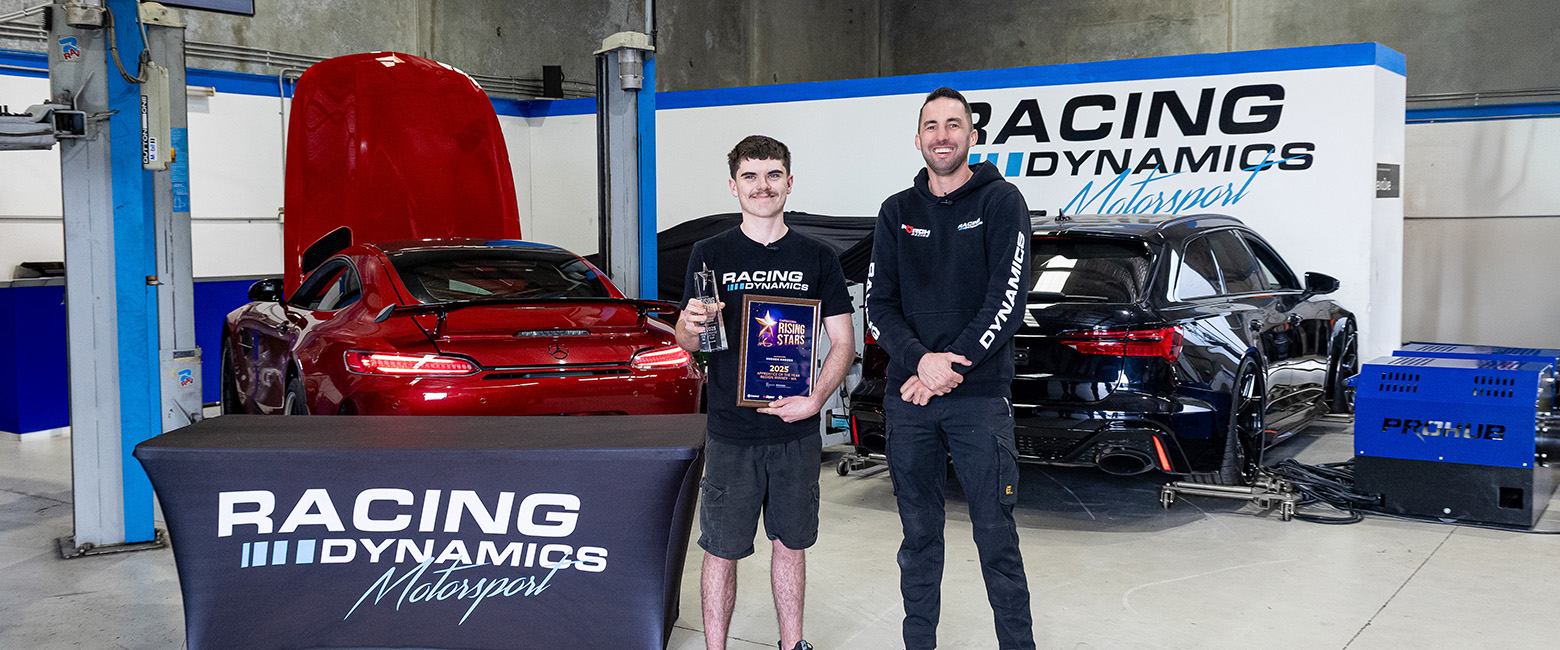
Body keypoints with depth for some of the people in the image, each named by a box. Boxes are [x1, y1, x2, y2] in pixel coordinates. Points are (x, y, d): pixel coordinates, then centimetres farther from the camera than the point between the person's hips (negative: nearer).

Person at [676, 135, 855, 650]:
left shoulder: (817, 258, 5)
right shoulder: (710, 255, 2)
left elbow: (843, 343, 5)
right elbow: (687, 345, 3)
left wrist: (813, 401, -10)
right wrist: (689, 325, -22)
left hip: (797, 433, 1)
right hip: (730, 435, -1)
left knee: (791, 544, 12)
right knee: (721, 550, 3)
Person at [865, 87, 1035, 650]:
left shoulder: (1000, 202, 1)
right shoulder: (897, 212, 11)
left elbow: (1007, 298, -8)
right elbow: (878, 304, 5)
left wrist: (950, 367, -14)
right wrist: (921, 360, -13)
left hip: (980, 397, -3)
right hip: (907, 398, 4)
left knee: (996, 536, -1)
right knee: (918, 534, 11)